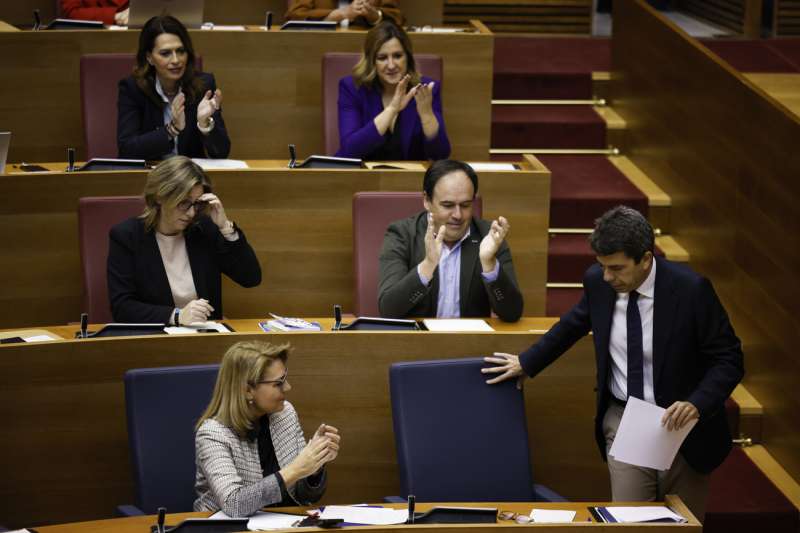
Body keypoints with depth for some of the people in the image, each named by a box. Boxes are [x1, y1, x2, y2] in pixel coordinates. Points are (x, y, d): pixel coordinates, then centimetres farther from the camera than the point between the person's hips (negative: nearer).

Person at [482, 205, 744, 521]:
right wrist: (527, 363, 22)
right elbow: (574, 324, 17)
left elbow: (729, 360, -12)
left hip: (679, 425, -2)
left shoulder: (691, 290, -18)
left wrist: (697, 405, -27)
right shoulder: (598, 281, -6)